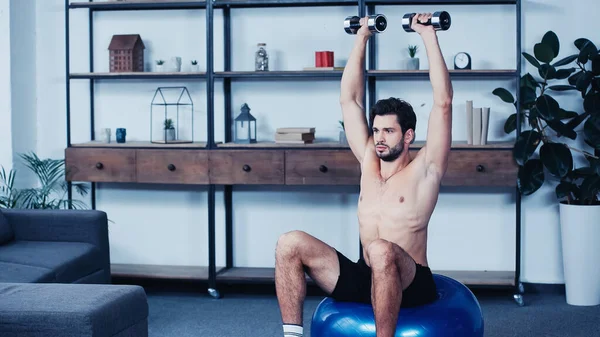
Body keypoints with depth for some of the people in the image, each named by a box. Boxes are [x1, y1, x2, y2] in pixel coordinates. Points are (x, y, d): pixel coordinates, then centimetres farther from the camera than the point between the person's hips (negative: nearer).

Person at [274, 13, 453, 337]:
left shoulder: (423, 169, 1)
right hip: (362, 276, 5)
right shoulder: (369, 163, 15)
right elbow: (348, 98, 17)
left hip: (409, 283, -5)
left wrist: (429, 37, -5)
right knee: (290, 243, -14)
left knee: (380, 250, -40)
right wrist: (361, 39, 18)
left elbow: (443, 103, -8)